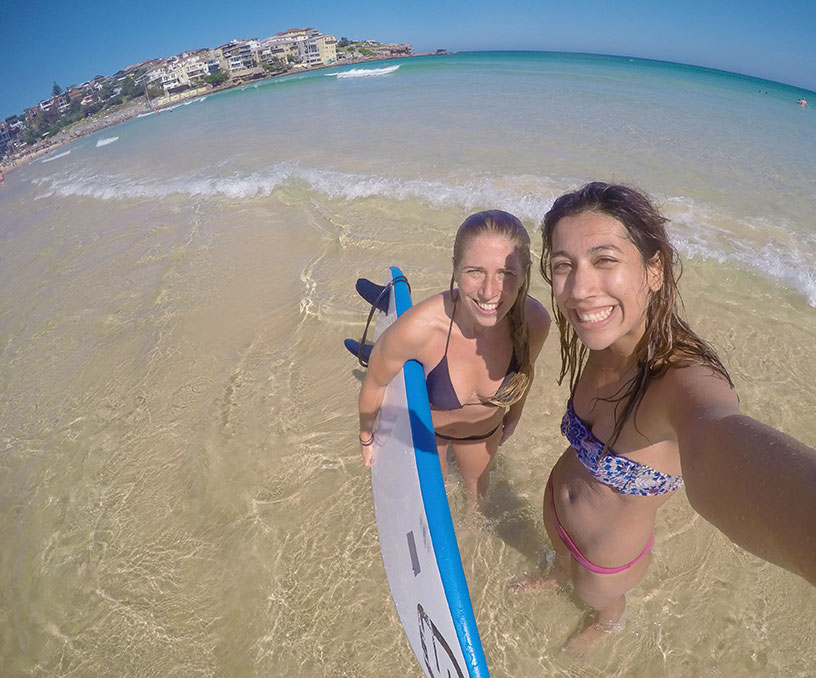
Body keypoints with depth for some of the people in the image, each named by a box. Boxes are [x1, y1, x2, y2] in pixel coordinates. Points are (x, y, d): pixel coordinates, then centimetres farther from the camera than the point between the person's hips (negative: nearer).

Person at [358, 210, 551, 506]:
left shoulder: (535, 321, -32)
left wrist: (514, 416, 11)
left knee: (477, 482, 35)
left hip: (485, 428, 3)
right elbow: (375, 382, -22)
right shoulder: (418, 327, -43)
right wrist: (366, 435, -5)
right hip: (424, 428, -2)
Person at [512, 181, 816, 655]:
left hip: (609, 554, -3)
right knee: (562, 554, 37)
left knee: (597, 596, 32)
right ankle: (560, 575, 73)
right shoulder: (605, 343, -21)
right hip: (557, 504, 4)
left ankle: (607, 620, 69)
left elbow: (718, 440, -66)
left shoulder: (687, 377, -42)